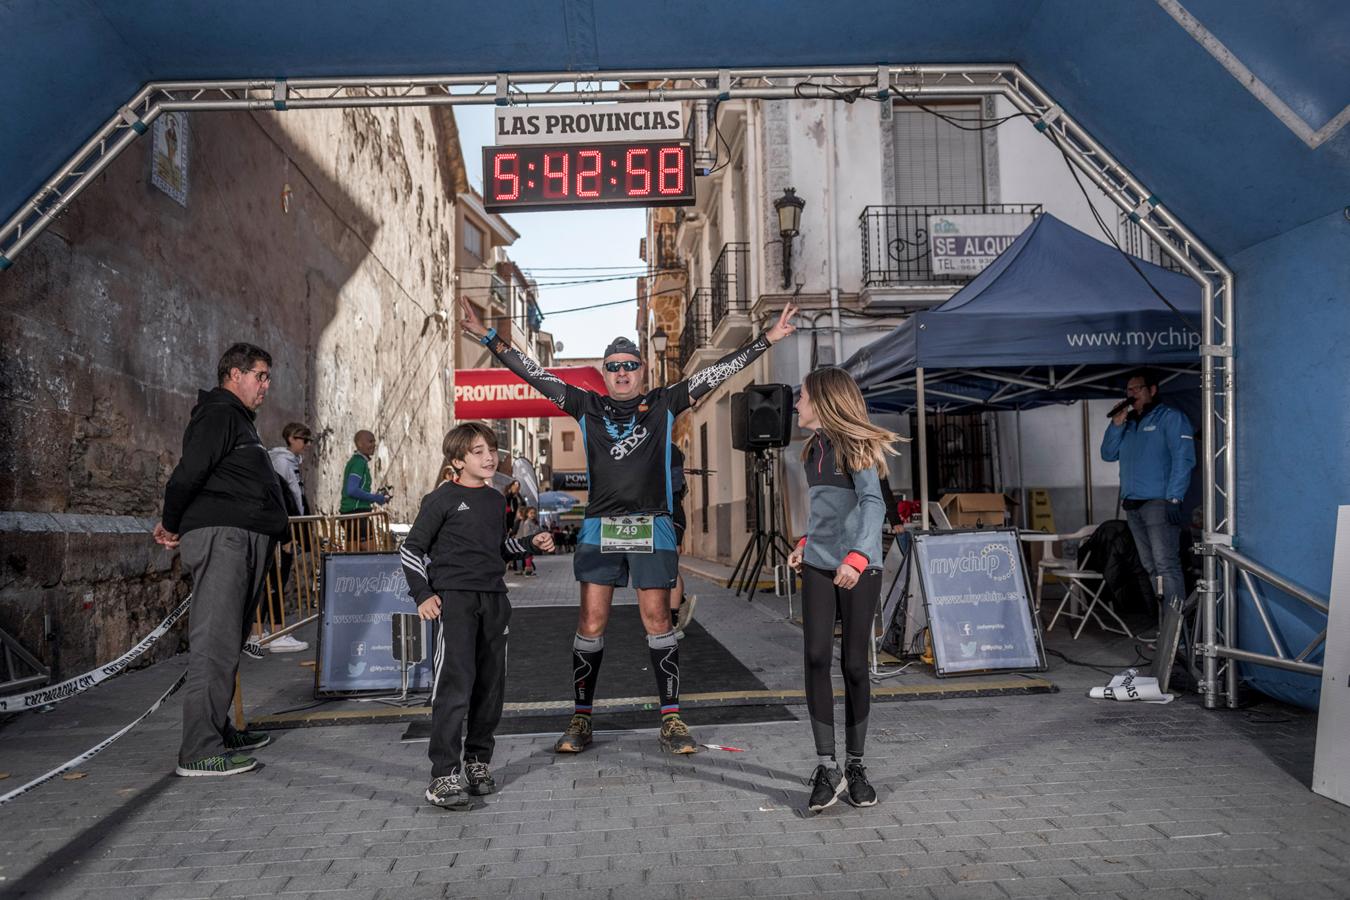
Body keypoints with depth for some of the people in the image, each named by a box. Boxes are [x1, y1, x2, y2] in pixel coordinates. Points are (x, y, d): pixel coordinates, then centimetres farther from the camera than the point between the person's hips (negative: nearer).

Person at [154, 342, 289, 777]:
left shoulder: (236, 419, 26)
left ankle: (220, 732, 25)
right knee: (215, 644, -11)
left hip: (245, 543, 10)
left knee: (228, 643, 15)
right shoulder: (218, 415, -7)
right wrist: (174, 526, -5)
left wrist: (175, 525, 15)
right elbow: (187, 473, -17)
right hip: (222, 536, -10)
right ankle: (199, 752, -10)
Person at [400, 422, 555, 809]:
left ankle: (477, 761, 23)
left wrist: (531, 544, 12)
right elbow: (410, 549, -2)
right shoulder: (442, 499, -4)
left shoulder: (496, 500, 15)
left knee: (491, 685, 9)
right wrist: (423, 595, -9)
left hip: (494, 599, 7)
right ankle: (444, 777, -10)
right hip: (454, 598, -6)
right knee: (455, 684, -13)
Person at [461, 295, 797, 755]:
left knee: (657, 620, 0)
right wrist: (489, 337, 5)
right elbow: (536, 375, 8)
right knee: (591, 622, 1)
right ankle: (581, 719, 11)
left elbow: (717, 373, 5)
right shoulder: (587, 407, 10)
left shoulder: (663, 404, 8)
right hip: (599, 527, 1)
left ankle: (671, 719, 9)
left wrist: (769, 338, 3)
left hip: (651, 528, -1)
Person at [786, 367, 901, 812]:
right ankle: (827, 767, -3)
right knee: (816, 658, -8)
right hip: (818, 567, 5)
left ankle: (855, 765, 17)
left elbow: (873, 502, -21)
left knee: (854, 664, 1)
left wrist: (857, 555, -34)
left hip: (859, 569, -5)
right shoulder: (814, 447, 13)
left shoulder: (854, 446, -8)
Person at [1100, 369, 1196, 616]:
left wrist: (1173, 499, -18)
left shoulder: (1170, 417, 0)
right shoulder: (1128, 424, 21)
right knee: (1150, 567, 7)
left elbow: (1184, 458, -10)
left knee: (1166, 565, -12)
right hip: (1132, 505, 7)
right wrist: (1116, 424, 3)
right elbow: (1108, 454, 16)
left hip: (1158, 503, -7)